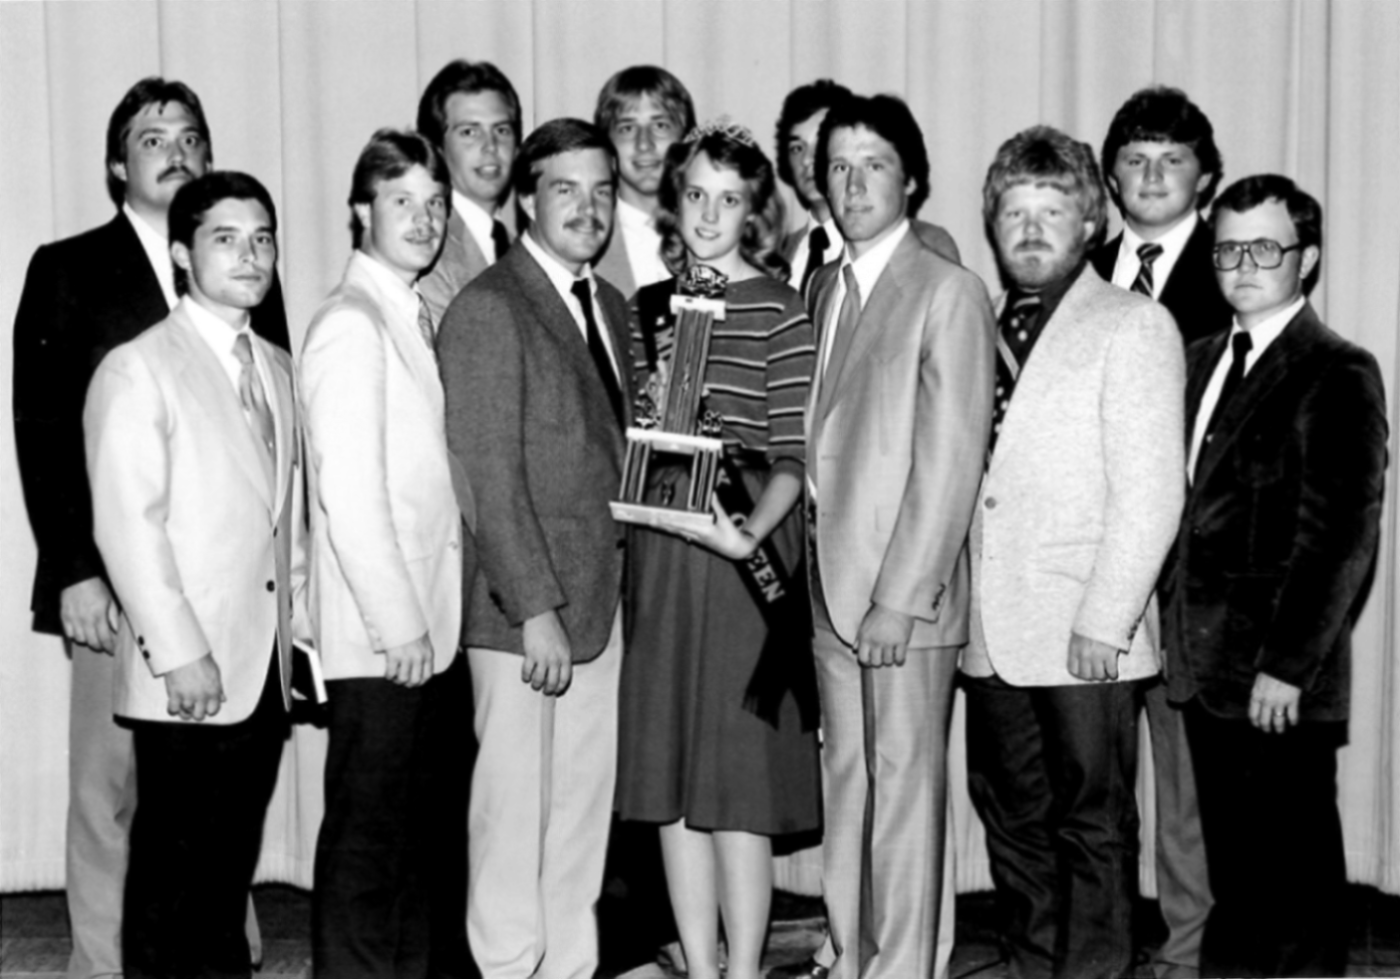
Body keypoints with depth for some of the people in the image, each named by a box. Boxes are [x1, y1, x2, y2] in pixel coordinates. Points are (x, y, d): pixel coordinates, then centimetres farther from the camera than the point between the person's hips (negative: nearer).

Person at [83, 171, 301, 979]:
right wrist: (179, 651, -16)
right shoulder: (137, 370, -6)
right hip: (186, 673, -6)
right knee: (174, 870, 0)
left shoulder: (277, 368, 16)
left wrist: (297, 610, 9)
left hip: (264, 667, 6)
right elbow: (127, 525, -12)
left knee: (233, 861, 11)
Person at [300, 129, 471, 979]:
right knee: (367, 838, 0)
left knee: (423, 829, 14)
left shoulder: (419, 318, 14)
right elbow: (348, 495, -18)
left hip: (429, 628, 8)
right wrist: (398, 622, -16)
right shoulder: (351, 325, -13)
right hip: (379, 637, -8)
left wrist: (428, 615, 10)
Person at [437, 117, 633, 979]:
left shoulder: (611, 306, 15)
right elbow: (488, 478, -15)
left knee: (585, 813, 12)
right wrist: (537, 610, -17)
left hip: (600, 603, 8)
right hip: (521, 613, -7)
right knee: (514, 812, 1)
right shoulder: (487, 310, -11)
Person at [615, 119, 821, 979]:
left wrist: (751, 530, -23)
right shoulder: (651, 306, 12)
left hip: (744, 550, -5)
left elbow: (794, 456, -8)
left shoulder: (779, 310, -5)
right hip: (659, 549, 6)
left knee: (738, 781, -2)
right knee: (672, 777, 8)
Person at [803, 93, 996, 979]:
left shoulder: (949, 292, -9)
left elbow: (951, 462, -13)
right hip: (830, 583, 6)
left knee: (905, 785, 1)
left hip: (906, 590, -6)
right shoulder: (824, 287, 13)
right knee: (846, 781, 12)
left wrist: (900, 597, -16)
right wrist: (811, 560, 4)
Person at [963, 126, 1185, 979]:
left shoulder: (1134, 326, -3)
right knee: (1013, 820, 12)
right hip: (993, 632, 6)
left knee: (1093, 825, 1)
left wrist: (1103, 620, -15)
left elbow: (1151, 491, -10)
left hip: (1085, 635, -6)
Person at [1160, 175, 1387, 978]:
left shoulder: (1338, 376, -8)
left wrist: (1288, 665, -17)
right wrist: (1177, 628, 7)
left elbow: (1344, 535, -14)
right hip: (1206, 665, 7)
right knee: (1235, 873, 13)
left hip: (1281, 682, -7)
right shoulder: (1204, 360, 15)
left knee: (1296, 873, 2)